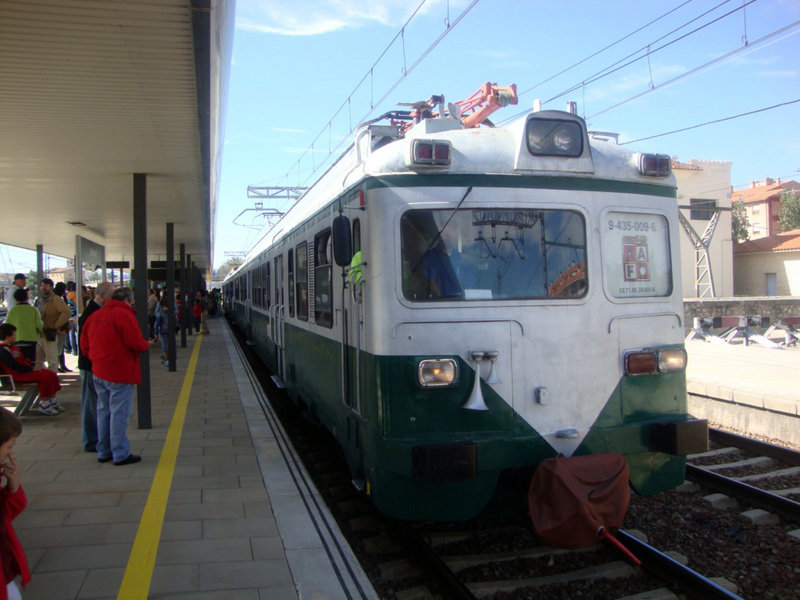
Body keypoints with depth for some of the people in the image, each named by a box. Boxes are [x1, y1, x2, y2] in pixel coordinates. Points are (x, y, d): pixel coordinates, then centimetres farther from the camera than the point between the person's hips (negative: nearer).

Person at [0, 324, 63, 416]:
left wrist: (33, 367, 6)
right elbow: (14, 365, -22)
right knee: (44, 377, -26)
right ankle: (44, 405, -19)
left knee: (52, 375, -1)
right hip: (17, 375, -10)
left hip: (26, 370, 10)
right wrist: (32, 369, -19)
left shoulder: (13, 347, 21)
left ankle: (52, 400, 6)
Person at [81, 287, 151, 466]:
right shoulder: (124, 315, -13)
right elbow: (135, 343, -19)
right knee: (119, 412, -3)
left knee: (103, 411, 16)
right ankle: (120, 454, 1)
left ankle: (103, 451, 23)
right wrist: (146, 344, 1)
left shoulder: (95, 315, 12)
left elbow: (84, 342, 15)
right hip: (120, 372, -8)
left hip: (98, 372, 8)